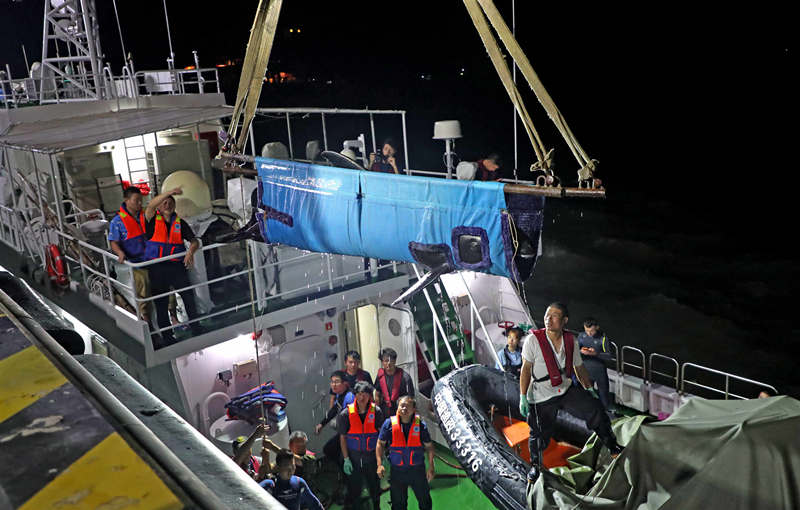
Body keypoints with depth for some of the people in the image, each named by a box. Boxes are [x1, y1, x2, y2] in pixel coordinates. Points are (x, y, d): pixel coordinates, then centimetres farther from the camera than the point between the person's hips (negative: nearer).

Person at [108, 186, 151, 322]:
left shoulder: (145, 216, 8)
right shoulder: (117, 221, -5)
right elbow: (114, 242, -6)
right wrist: (120, 253, -24)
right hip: (136, 263, -4)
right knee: (143, 295, 2)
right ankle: (146, 319, 17)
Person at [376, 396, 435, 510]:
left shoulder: (421, 425, -6)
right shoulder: (389, 424, -7)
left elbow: (429, 446, 2)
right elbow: (380, 443, 1)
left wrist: (431, 467, -4)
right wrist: (380, 464, -7)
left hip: (418, 470, 0)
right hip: (397, 470, 0)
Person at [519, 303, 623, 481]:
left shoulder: (571, 340, -2)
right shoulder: (533, 340, -16)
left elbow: (579, 367, 12)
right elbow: (526, 369, -12)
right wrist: (523, 396, -14)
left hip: (567, 390, 4)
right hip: (541, 397, -3)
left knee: (596, 410, -7)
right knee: (540, 434, 2)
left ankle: (613, 448, 14)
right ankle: (535, 466, 31)